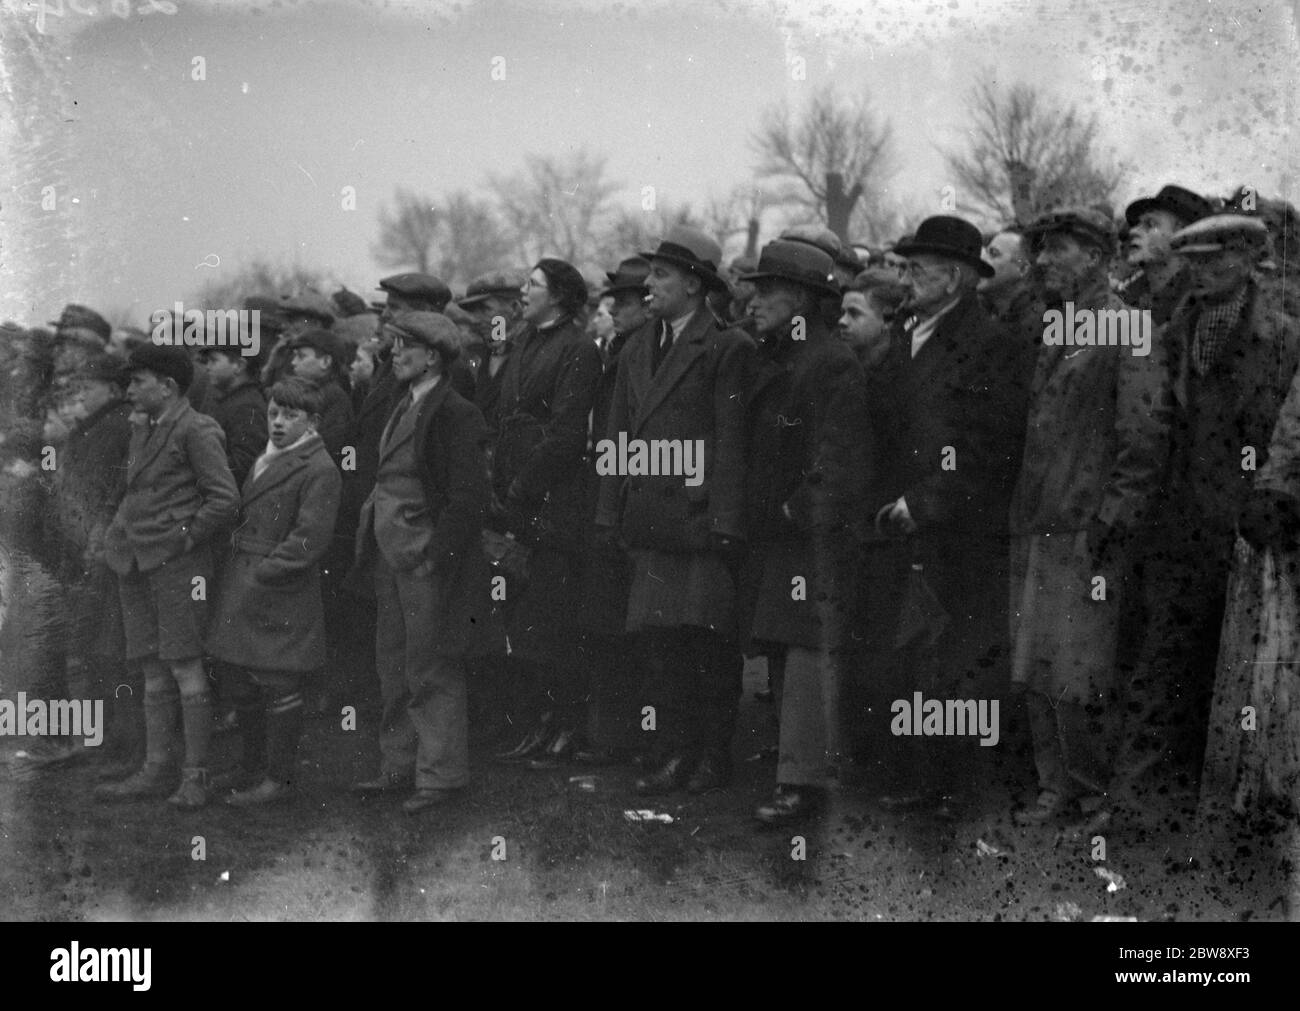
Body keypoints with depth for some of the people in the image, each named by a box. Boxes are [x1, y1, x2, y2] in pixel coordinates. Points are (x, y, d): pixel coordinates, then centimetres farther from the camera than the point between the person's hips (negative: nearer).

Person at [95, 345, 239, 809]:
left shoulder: (196, 431, -9)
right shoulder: (141, 428, 16)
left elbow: (225, 499, -13)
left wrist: (184, 540, -10)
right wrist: (117, 535, 13)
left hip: (178, 563, -8)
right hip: (137, 563, 8)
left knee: (185, 668, -6)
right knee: (154, 671, 9)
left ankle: (196, 775, -3)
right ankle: (155, 768, 12)